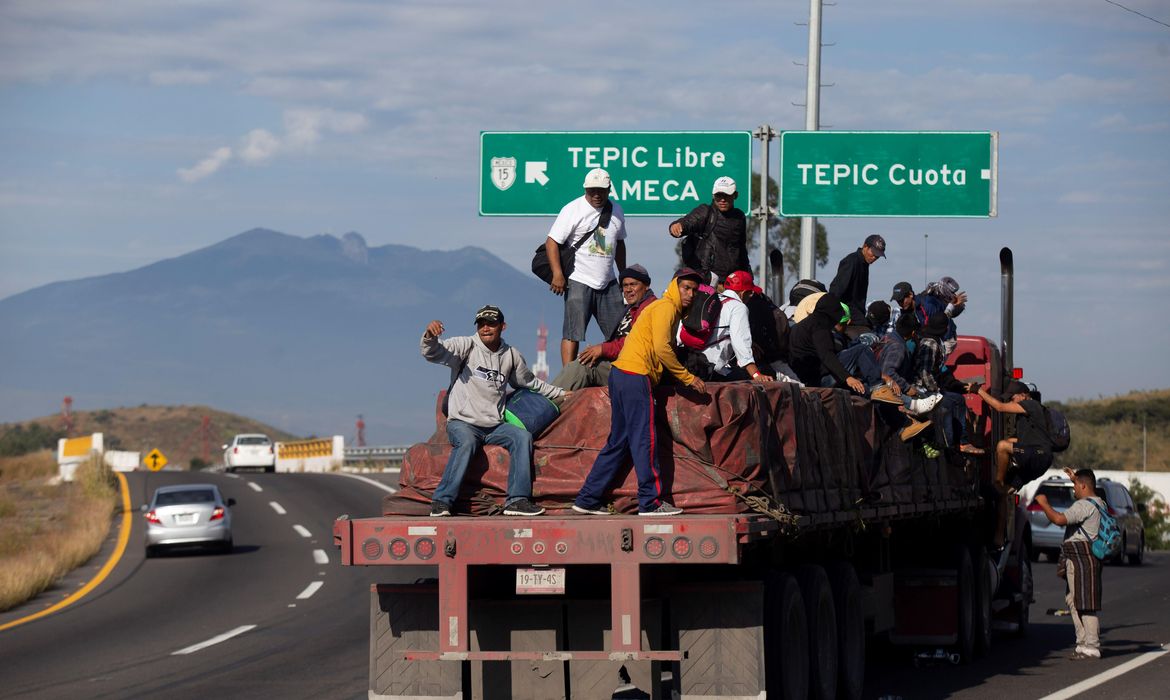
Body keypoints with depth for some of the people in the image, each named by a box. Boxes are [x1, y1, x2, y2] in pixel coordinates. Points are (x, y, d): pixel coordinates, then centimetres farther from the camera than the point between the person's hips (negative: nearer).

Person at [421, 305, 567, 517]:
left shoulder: (511, 355, 13)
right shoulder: (466, 346, -1)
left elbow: (530, 383, 31)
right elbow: (434, 353, -16)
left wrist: (560, 394, 35)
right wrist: (430, 337, -38)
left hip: (494, 426, 4)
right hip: (462, 422, -4)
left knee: (523, 437, -19)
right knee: (466, 442, -35)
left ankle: (517, 499, -21)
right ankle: (442, 501, -34)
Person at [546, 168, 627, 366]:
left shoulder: (616, 211, 10)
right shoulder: (573, 210, -8)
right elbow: (551, 242, -12)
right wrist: (558, 274, -22)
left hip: (607, 283, 6)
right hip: (579, 282, -6)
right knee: (572, 333, -10)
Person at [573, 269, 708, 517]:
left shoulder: (670, 310, 24)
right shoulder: (666, 308, -7)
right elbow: (661, 348, -17)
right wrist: (688, 378, -11)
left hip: (622, 376, 10)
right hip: (635, 376, -10)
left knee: (619, 442, 11)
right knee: (645, 439, -8)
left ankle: (587, 500, 12)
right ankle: (651, 501, -8)